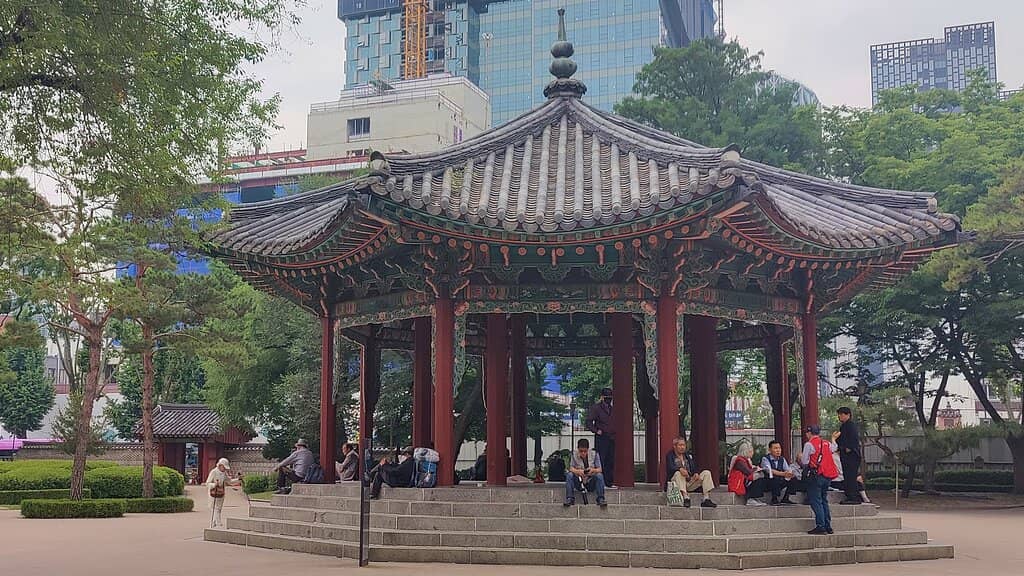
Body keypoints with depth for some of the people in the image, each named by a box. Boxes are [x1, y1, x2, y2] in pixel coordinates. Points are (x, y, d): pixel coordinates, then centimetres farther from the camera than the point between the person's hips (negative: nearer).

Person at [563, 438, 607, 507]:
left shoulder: (594, 454, -5)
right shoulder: (574, 455, -5)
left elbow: (600, 469, -8)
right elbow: (571, 468, -13)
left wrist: (593, 470, -32)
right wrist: (578, 471, -36)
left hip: (591, 483, 0)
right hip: (579, 483, 0)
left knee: (599, 475, -28)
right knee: (569, 475, -26)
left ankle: (601, 499, -25)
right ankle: (570, 499, -23)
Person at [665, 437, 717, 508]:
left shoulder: (688, 455, 23)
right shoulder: (670, 456, 5)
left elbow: (693, 467, 14)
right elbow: (670, 468, -14)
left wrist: (696, 473, -11)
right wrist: (680, 469, -35)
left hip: (690, 482, 5)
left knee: (706, 473, -10)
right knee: (678, 473, -36)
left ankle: (707, 499, -22)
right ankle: (686, 498, -47)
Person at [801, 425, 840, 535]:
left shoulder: (809, 444, -7)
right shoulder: (826, 443, 12)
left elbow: (805, 461, -7)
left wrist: (801, 456, 13)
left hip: (816, 475, -7)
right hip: (828, 476, 7)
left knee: (815, 501, -3)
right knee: (824, 500, 15)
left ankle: (820, 526, -9)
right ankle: (828, 526, 14)